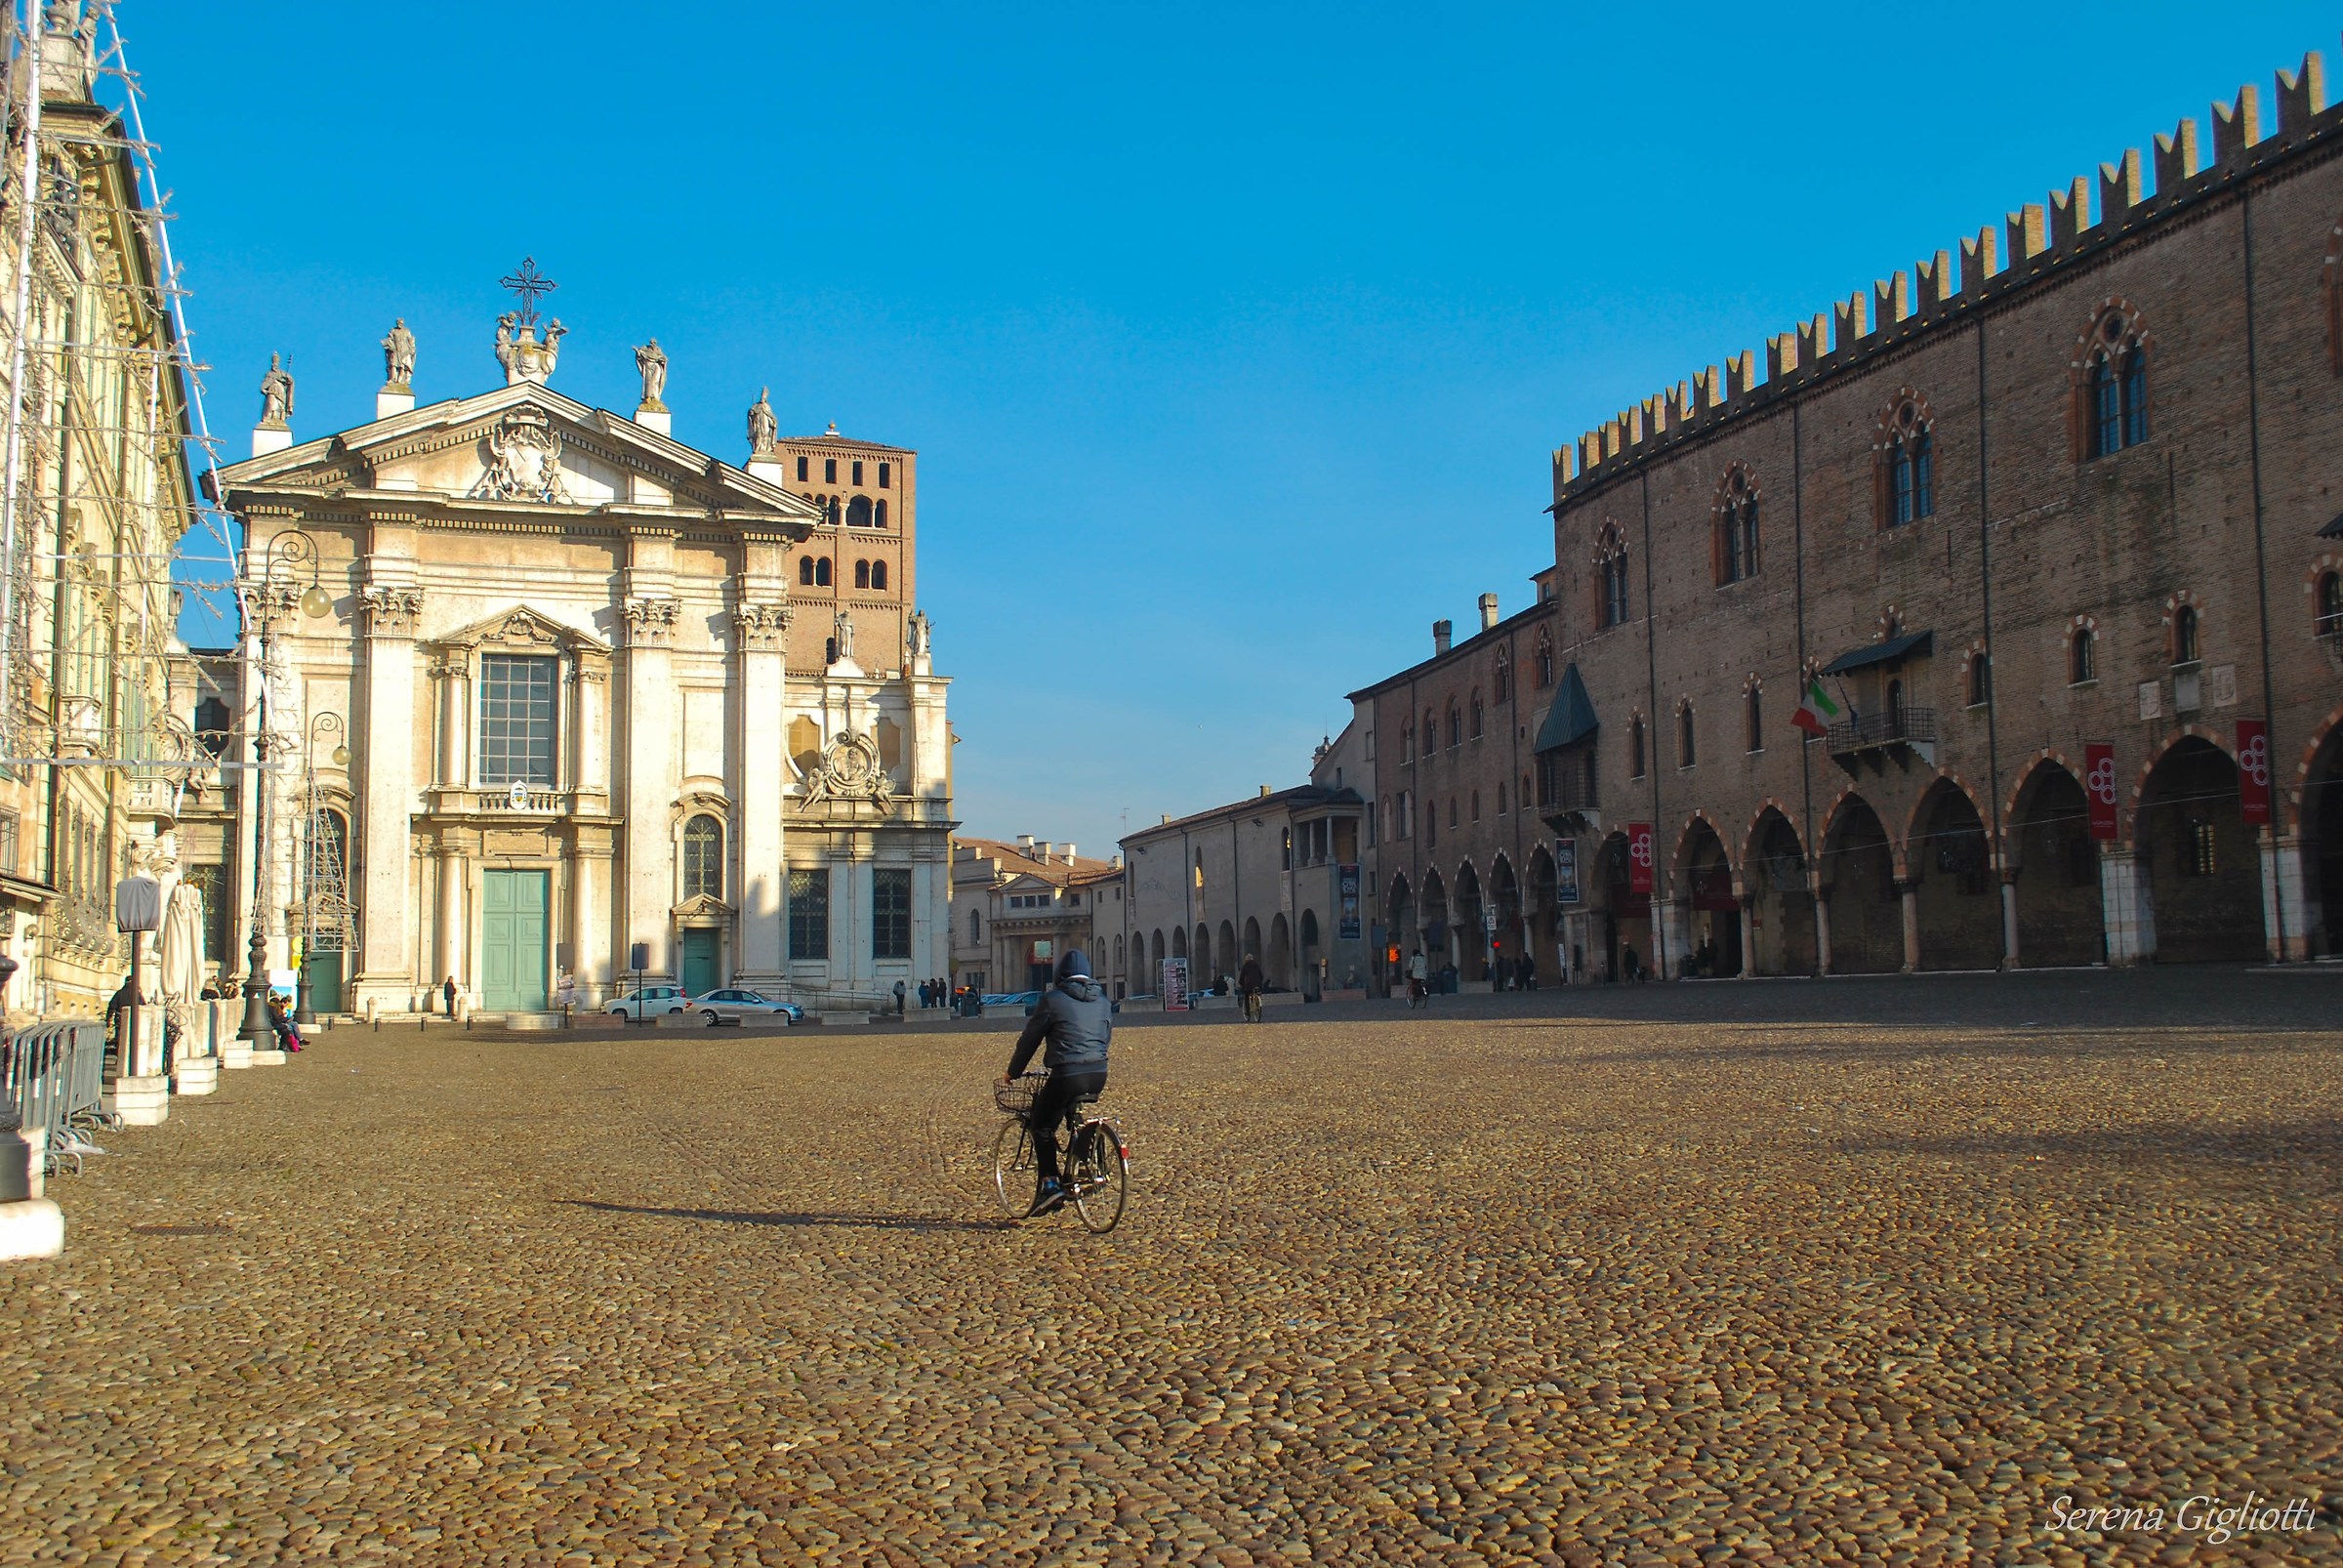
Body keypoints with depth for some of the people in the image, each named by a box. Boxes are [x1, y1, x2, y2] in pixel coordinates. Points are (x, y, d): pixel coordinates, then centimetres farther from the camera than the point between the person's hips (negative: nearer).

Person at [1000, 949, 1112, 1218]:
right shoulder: (1102, 1000, 14)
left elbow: (1030, 1038, 4)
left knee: (1042, 1126, 9)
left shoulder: (1054, 999, -2)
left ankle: (1049, 1184, -2)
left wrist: (1012, 1072, 17)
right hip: (1098, 1075, 6)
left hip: (1067, 1075, -6)